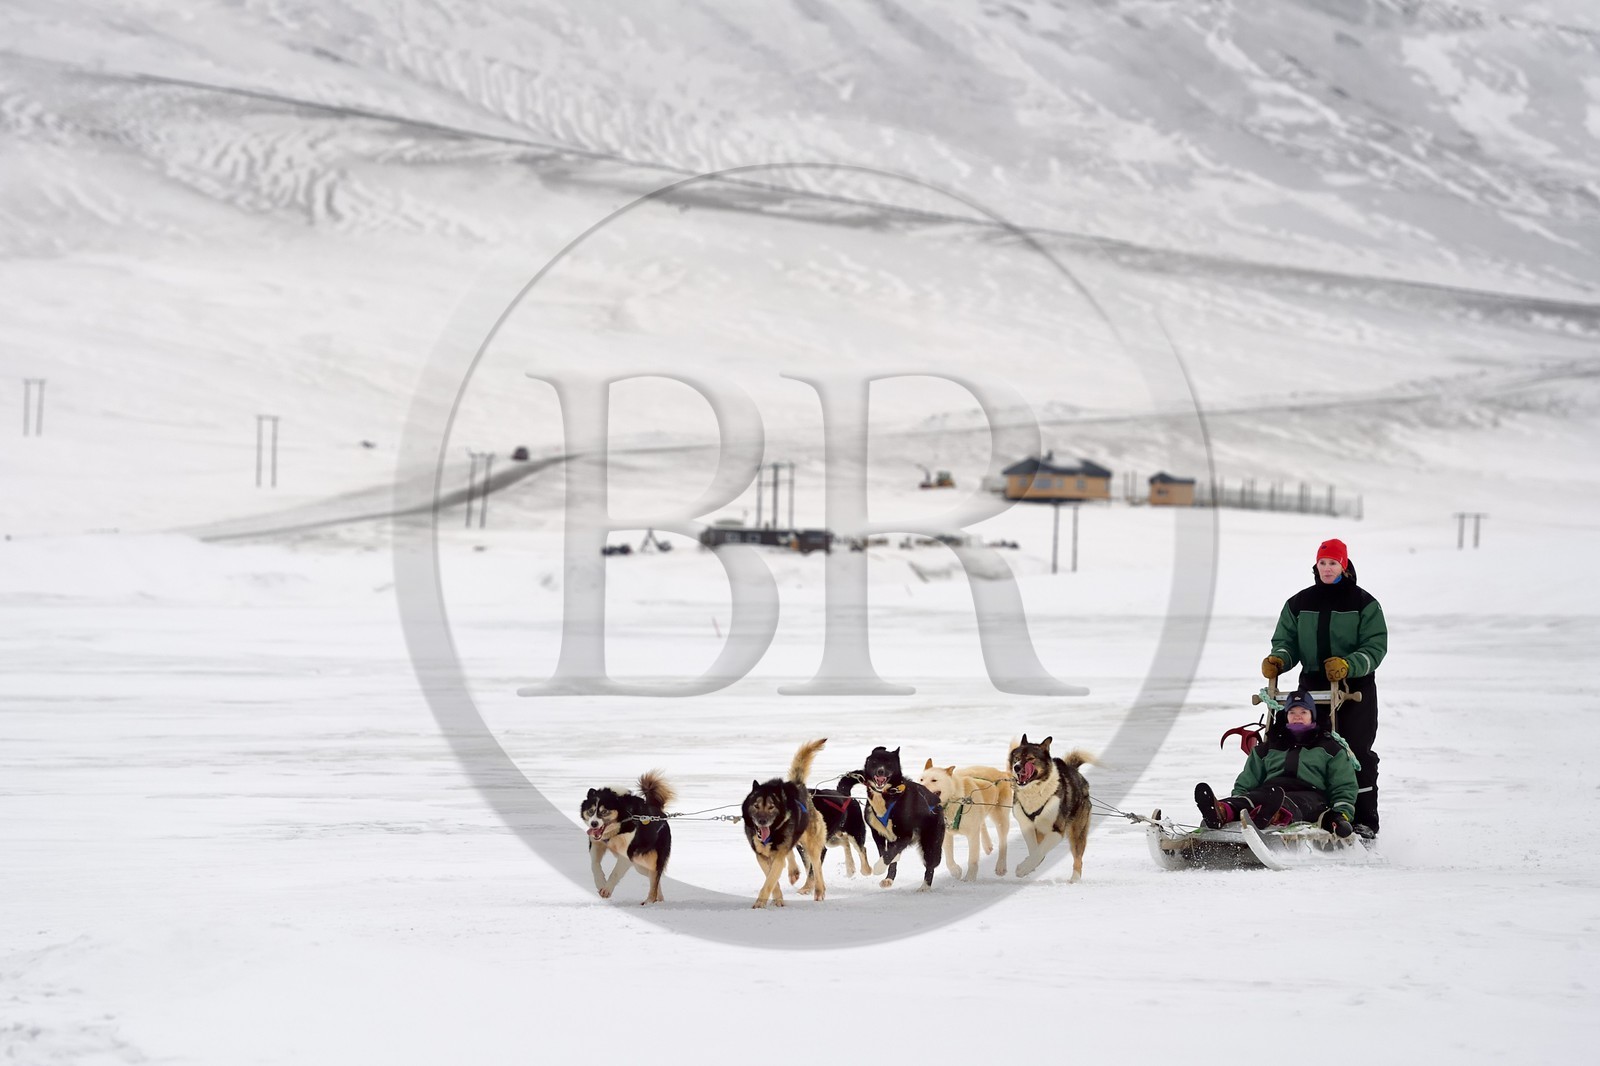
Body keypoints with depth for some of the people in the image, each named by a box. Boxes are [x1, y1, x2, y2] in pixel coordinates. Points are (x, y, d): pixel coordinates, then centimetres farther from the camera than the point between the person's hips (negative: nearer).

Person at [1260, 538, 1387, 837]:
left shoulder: (1364, 603, 0)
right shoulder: (1299, 603, 10)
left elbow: (1375, 647, -6)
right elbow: (1286, 640, 11)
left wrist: (1348, 665, -24)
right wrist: (1278, 660, -12)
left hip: (1355, 688, -3)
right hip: (1313, 687, 3)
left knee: (1357, 753, -4)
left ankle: (1364, 820, 3)